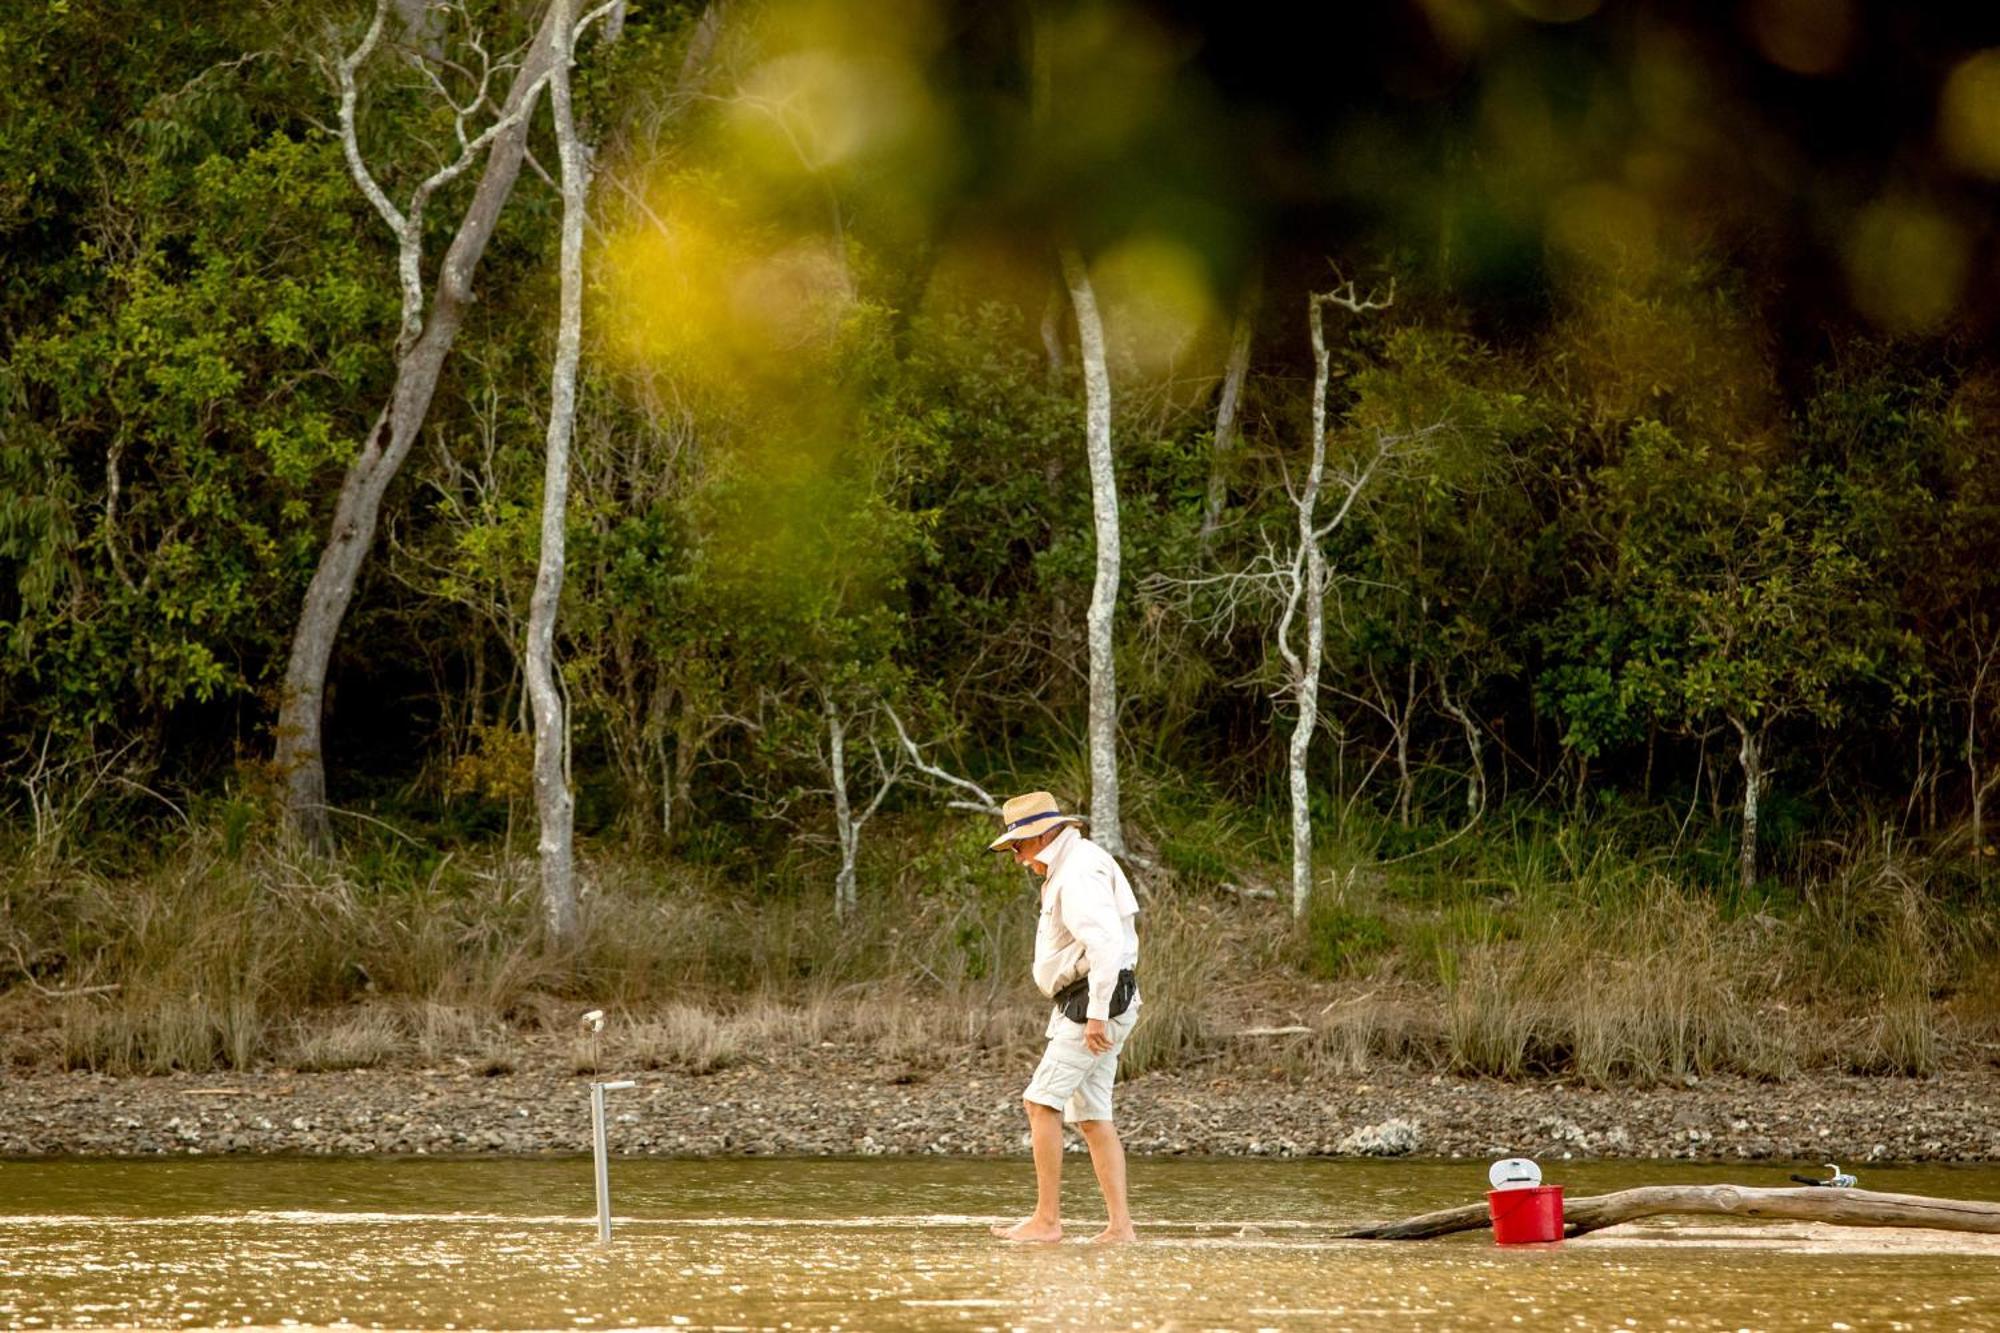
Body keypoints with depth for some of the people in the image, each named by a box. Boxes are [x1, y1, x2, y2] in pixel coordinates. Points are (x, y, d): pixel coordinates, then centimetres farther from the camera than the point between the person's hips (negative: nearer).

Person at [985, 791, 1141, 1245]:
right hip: (1087, 1004, 11)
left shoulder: (1077, 876, -15)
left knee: (1041, 1101, -13)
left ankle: (1047, 1219, -13)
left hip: (1094, 1002, -11)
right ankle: (1120, 1225, 4)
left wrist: (1096, 1015, -28)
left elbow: (1106, 942, -28)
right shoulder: (1079, 862, 19)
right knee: (1092, 1116, 7)